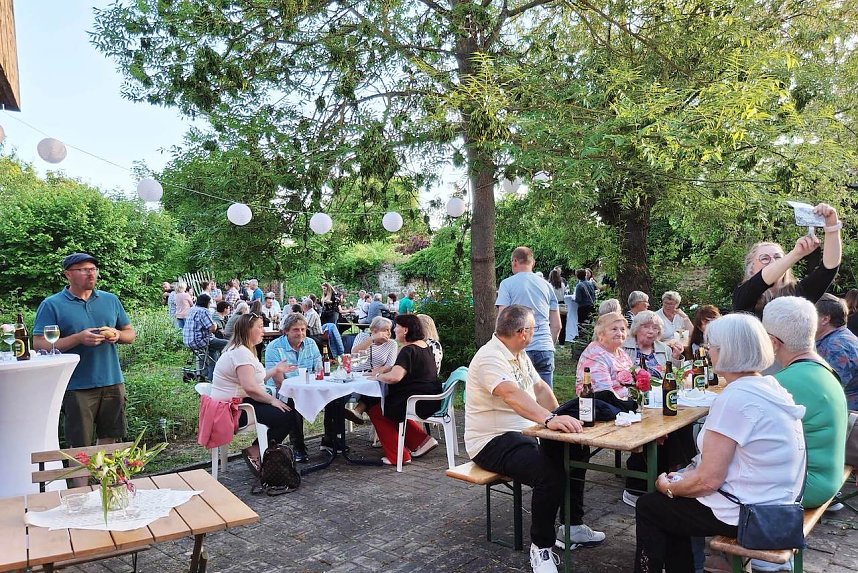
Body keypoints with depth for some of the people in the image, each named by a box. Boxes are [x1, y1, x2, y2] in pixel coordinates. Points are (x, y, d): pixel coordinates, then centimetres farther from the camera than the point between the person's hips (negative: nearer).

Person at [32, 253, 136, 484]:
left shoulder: (110, 300, 9)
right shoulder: (51, 305, -4)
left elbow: (131, 333, 14)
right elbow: (39, 344, -10)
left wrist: (117, 335, -8)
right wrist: (78, 338, -20)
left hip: (112, 383, 4)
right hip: (77, 387, -4)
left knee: (110, 439, 15)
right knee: (80, 446, 5)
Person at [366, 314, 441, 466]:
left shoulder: (408, 350, -18)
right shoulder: (424, 346, 12)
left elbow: (395, 377, -31)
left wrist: (378, 376, -12)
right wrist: (385, 368, 14)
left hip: (420, 403, -10)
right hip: (432, 401, 10)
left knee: (375, 410, 6)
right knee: (392, 408, 27)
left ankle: (397, 456, 6)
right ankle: (422, 440, 18)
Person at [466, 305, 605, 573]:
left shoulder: (519, 355, 12)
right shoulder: (490, 358, -21)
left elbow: (540, 387, 13)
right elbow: (512, 394, -38)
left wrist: (560, 419, -3)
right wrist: (550, 419, -50)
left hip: (523, 432, 10)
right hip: (493, 441, -10)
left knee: (577, 450, 5)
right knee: (550, 475, -29)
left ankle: (573, 526, 17)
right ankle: (541, 547, -7)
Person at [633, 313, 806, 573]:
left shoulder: (734, 398, -25)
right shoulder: (771, 385, 4)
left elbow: (708, 480, -24)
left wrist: (667, 486, -6)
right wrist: (678, 479, 9)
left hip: (744, 514, -9)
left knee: (648, 506, 9)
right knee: (671, 504, 24)